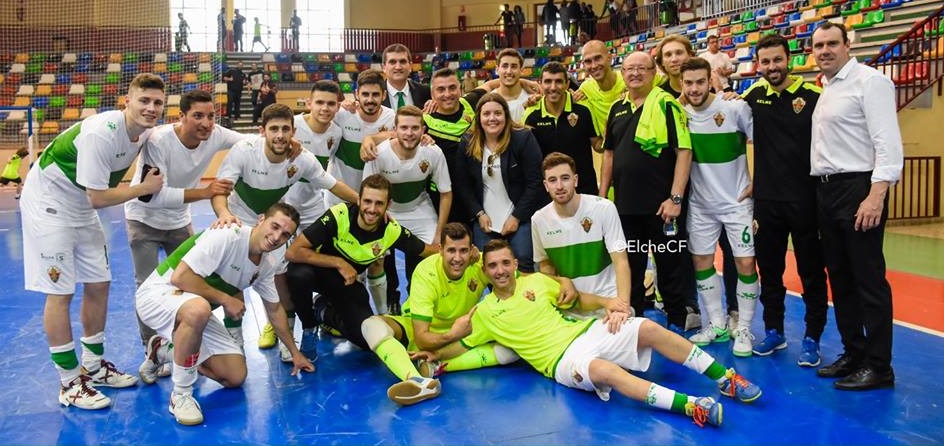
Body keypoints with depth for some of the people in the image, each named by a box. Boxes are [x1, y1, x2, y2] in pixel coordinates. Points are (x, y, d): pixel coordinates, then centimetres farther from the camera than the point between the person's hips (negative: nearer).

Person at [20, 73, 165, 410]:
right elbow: (97, 197, -27)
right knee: (60, 292, -6)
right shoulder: (101, 133, -30)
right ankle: (69, 383, 4)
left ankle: (93, 366, 24)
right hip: (48, 203, -8)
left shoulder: (146, 133, -5)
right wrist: (145, 188, -17)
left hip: (82, 207, 8)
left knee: (98, 284, 9)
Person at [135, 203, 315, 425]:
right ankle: (180, 395, -21)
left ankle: (165, 351, 22)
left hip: (196, 312, 8)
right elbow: (180, 277, -31)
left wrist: (295, 352, 18)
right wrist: (225, 300, -21)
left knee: (235, 377, -1)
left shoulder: (268, 262, 0)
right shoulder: (226, 236, -25)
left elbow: (274, 307, 15)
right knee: (198, 309, -42)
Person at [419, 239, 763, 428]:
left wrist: (609, 305, 0)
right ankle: (690, 406, -46)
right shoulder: (484, 312, 8)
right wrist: (434, 355, 0)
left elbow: (580, 299, 16)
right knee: (603, 369, -38)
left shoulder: (536, 281, 13)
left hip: (587, 332, 4)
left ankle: (726, 379, -13)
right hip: (561, 360, -4)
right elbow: (463, 344, 16)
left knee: (648, 328, -21)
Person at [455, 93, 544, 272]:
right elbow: (462, 185, 6)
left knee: (524, 264, -10)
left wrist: (517, 217, -12)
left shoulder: (523, 139, -9)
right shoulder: (467, 144, 1)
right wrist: (479, 214, -3)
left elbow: (534, 183, -11)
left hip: (520, 219, -3)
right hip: (484, 221, 3)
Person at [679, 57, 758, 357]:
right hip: (700, 204, 4)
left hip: (737, 201, -4)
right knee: (701, 261, 8)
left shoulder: (736, 109, -14)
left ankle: (743, 329, 11)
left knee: (745, 263, -3)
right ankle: (717, 325, 23)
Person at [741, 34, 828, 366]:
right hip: (766, 198, 4)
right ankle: (774, 331, 28)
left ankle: (812, 338, 18)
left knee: (811, 272, 6)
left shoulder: (812, 96, -7)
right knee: (769, 269, 13)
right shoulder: (754, 96, 5)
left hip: (804, 199, -4)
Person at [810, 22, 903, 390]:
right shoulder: (823, 90, 17)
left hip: (858, 188, -8)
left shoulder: (869, 81, -7)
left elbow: (888, 142, -16)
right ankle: (853, 354, 24)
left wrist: (876, 195, -24)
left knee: (868, 279, -4)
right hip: (826, 190, 9)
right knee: (840, 277, 13)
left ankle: (879, 366, 5)